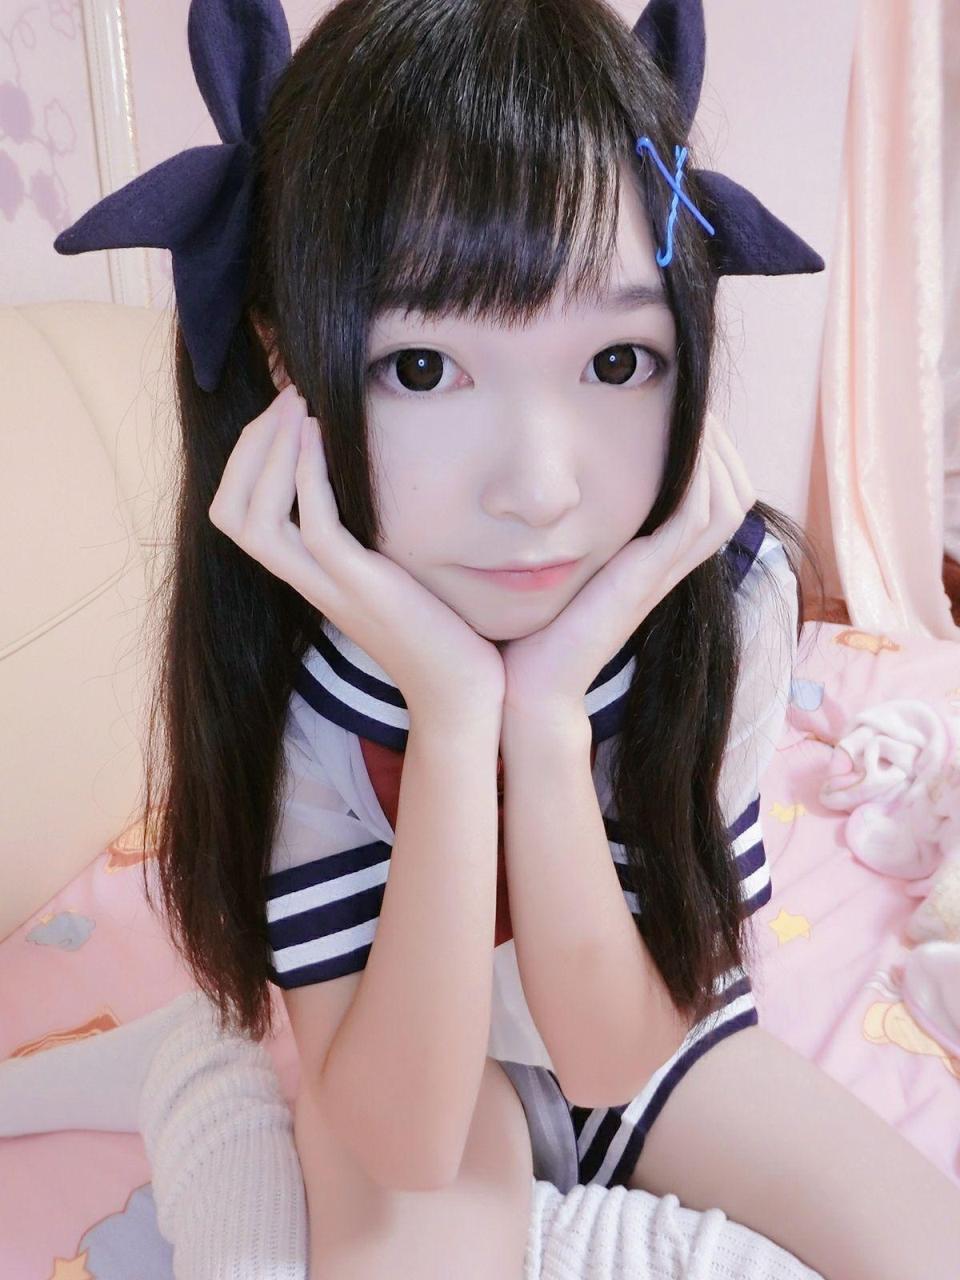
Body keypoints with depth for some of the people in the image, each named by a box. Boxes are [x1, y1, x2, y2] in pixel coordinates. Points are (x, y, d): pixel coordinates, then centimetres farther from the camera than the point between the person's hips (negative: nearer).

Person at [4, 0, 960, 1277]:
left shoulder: (730, 598, -26)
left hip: (654, 1024, 3)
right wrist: (452, 713, -42)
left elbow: (610, 1054, -22)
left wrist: (550, 715, -39)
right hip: (396, 1059, -2)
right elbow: (402, 1133, -29)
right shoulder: (259, 655, -28)